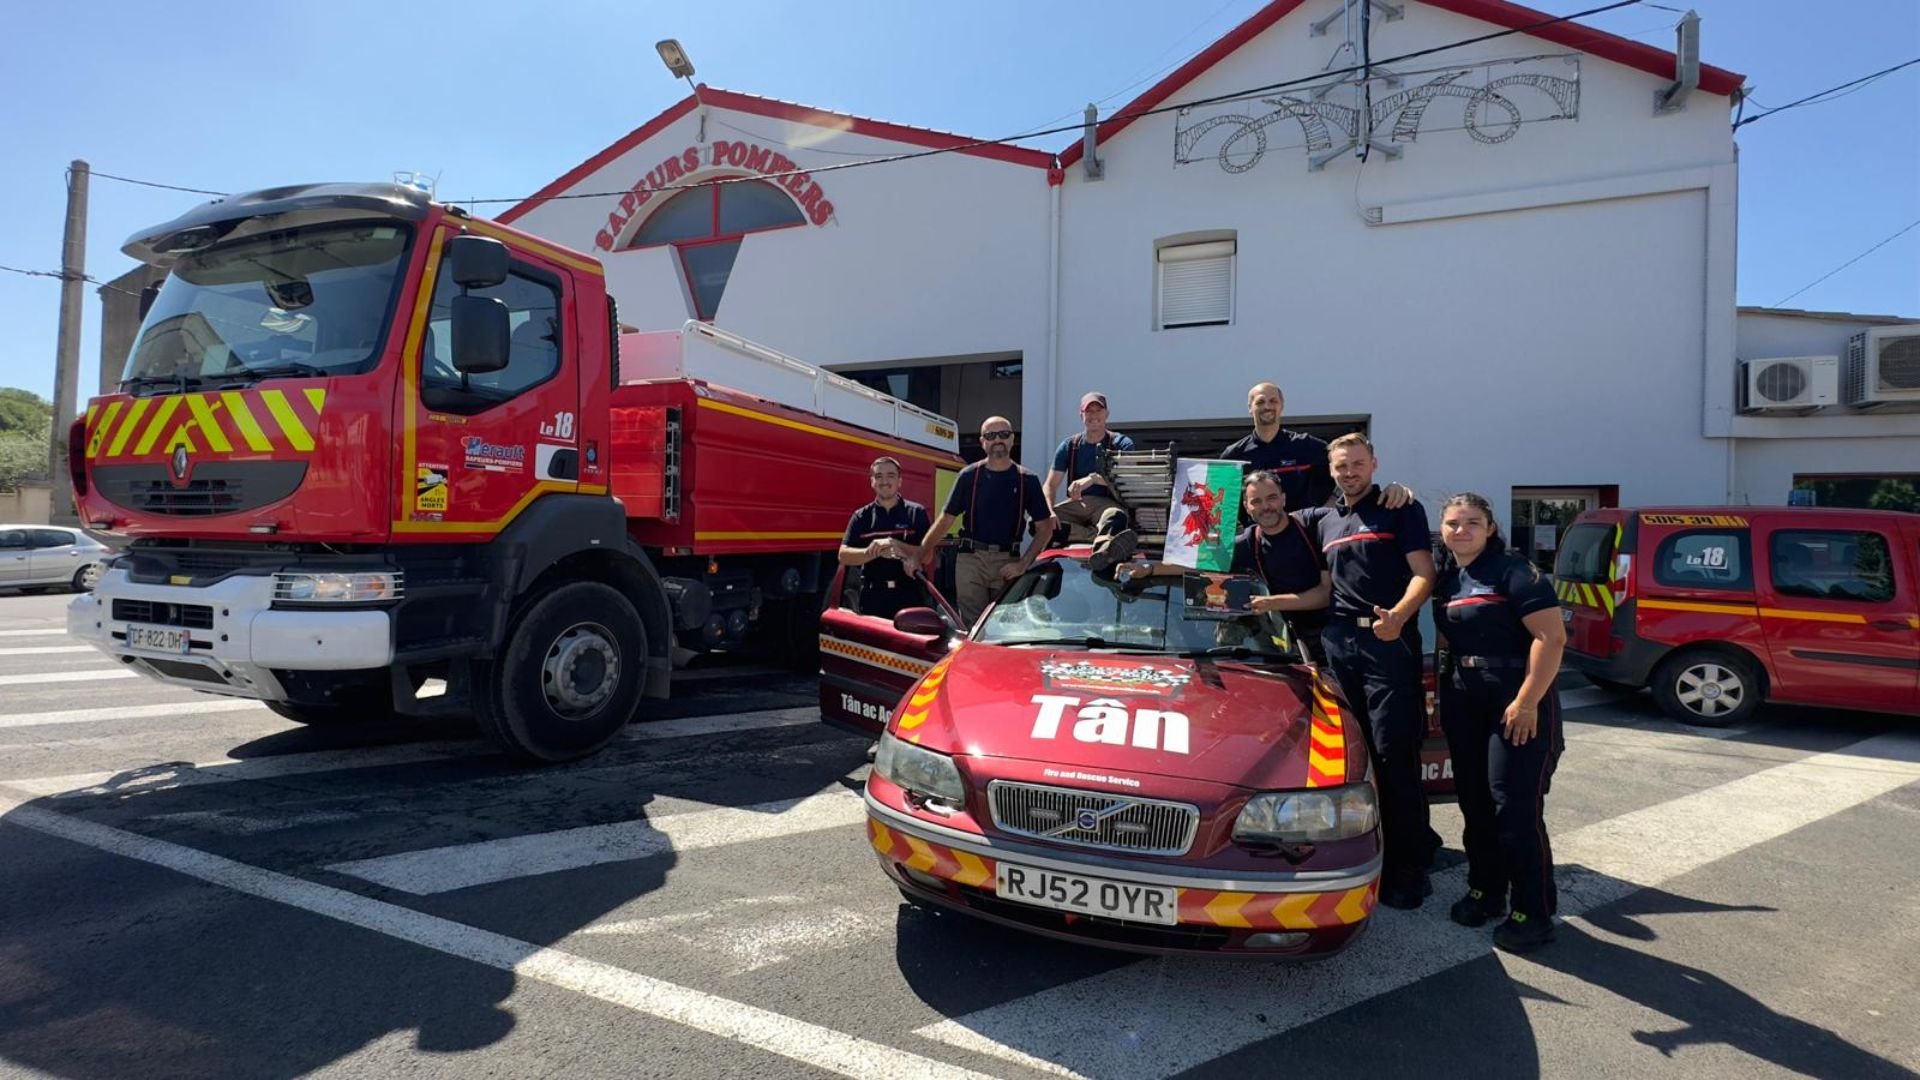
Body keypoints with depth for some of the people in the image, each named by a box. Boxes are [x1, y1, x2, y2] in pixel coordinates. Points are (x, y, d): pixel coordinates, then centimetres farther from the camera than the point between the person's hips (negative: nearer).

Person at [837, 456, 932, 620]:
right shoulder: (861, 517, 8)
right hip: (873, 597, 1)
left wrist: (895, 544, -15)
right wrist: (873, 552, -17)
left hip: (908, 595, -1)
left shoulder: (916, 512, 5)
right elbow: (844, 556, 0)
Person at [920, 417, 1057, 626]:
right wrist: (920, 553, 1)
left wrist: (1023, 563, -6)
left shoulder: (1027, 480, 5)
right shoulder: (969, 476, 5)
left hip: (1007, 562, 1)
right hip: (971, 559, 0)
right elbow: (946, 519, 6)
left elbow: (1045, 528, 4)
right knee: (972, 626, -4)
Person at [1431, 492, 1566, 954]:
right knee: (1475, 802, 12)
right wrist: (1445, 695, 10)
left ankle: (1534, 914, 6)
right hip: (1465, 702, 7)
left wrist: (1527, 701, -20)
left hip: (1517, 705, -7)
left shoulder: (1513, 571, -10)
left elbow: (1552, 637, -16)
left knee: (1516, 807, -6)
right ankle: (1485, 891, 27)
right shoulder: (1446, 580, 13)